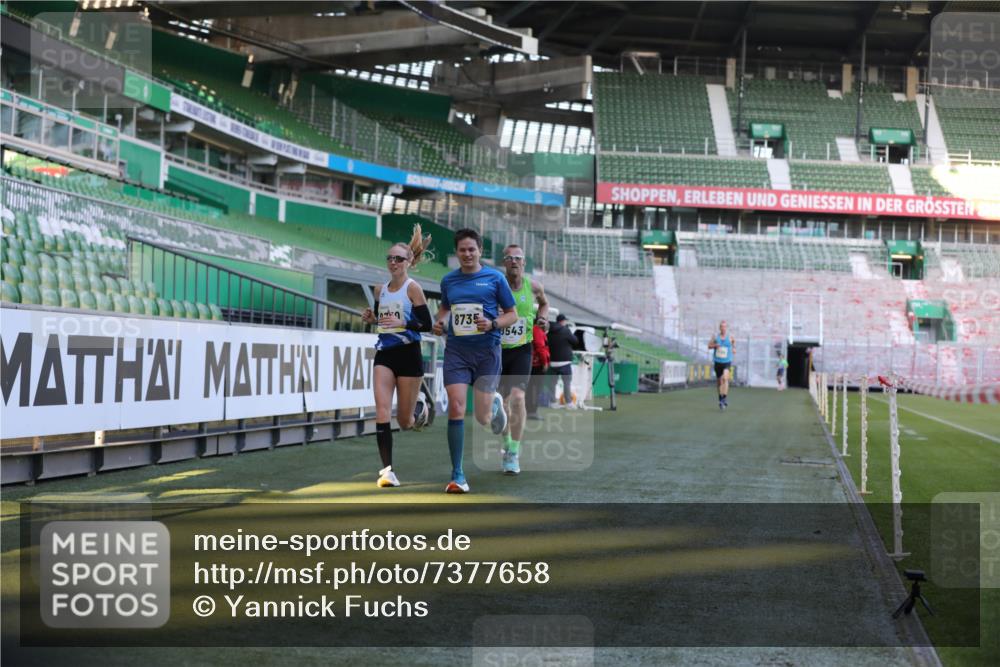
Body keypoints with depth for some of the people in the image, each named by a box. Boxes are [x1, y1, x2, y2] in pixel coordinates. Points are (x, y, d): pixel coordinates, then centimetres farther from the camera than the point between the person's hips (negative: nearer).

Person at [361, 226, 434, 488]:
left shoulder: (412, 287, -7)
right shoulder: (380, 289, 8)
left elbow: (427, 324, -10)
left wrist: (401, 323, -25)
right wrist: (371, 318, 1)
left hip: (408, 355, -4)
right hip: (384, 354, 4)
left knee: (405, 422, 5)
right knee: (382, 413, -13)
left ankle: (420, 403, 41)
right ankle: (387, 469, -10)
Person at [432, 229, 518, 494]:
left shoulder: (495, 278, -1)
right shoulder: (448, 280, 8)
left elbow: (512, 315, 3)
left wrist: (493, 324, -16)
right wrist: (439, 322, 5)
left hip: (487, 351, -2)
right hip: (456, 350, 2)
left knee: (483, 418, 2)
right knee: (455, 409, -13)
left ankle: (496, 403, 42)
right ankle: (457, 475, -5)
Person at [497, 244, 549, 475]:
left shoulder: (533, 287, -2)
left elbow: (544, 303, 21)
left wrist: (541, 316, 2)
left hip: (522, 350, 0)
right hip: (496, 349, 1)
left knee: (517, 397, -18)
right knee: (503, 400, 11)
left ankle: (514, 454, -10)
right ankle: (506, 444, 37)